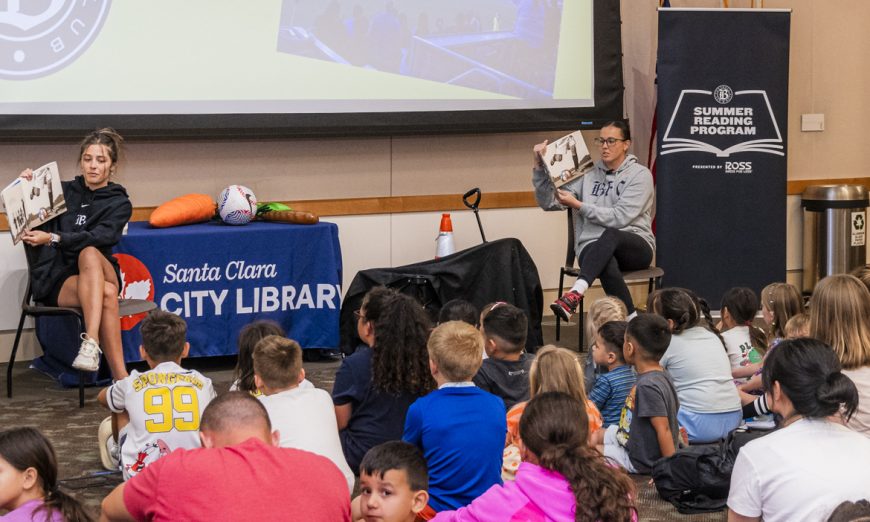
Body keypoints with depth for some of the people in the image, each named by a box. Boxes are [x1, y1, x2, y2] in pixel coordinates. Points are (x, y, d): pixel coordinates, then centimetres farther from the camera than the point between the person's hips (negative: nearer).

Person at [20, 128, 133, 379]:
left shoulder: (119, 203, 7)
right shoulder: (63, 191, 13)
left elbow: (99, 238, -13)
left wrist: (53, 239, -26)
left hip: (99, 273, 0)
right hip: (56, 280, 0)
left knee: (88, 254, -37)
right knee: (106, 294, -34)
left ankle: (91, 344, -52)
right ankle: (121, 380, -47)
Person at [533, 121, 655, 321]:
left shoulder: (640, 174, 2)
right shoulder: (588, 173, 13)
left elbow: (620, 217, -11)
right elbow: (548, 202, 7)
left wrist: (578, 205, -14)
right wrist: (540, 167, -7)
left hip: (635, 247, -2)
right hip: (594, 248, 2)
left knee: (609, 235, -39)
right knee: (608, 266, -38)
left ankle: (575, 294, -55)